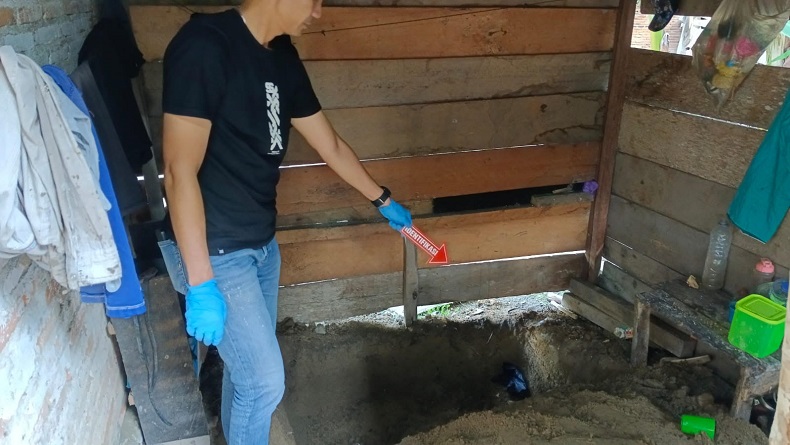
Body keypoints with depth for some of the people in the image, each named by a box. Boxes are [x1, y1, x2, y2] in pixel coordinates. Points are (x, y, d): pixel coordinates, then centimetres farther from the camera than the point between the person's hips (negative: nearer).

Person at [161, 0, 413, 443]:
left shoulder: (283, 58, 5)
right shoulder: (204, 44, -20)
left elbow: (331, 146, 15)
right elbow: (180, 170, -22)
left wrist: (384, 200, 24)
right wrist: (201, 284, -22)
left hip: (263, 242, 8)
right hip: (219, 250, -8)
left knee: (249, 366, 19)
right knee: (266, 380, 1)